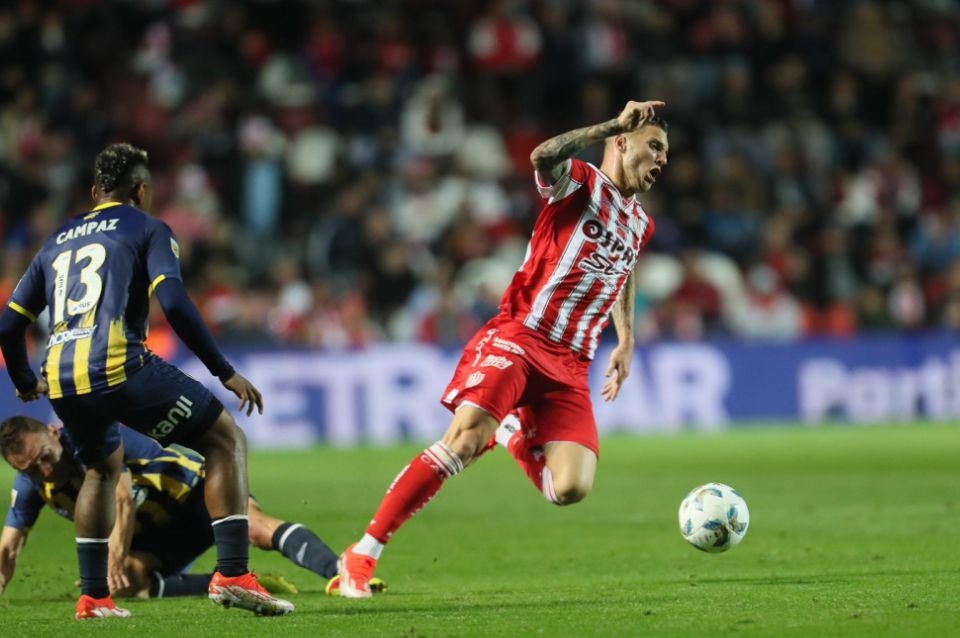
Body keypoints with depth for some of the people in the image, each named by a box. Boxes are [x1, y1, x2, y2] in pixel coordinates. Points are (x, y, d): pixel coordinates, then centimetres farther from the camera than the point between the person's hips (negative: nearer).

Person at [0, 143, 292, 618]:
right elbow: (173, 303, -7)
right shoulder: (147, 229, 10)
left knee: (104, 467, 33)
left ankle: (93, 596, 28)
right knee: (227, 441, 7)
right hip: (118, 366, -6)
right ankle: (232, 574, -7)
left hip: (61, 380, 6)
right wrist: (225, 372, -3)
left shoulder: (57, 241, 26)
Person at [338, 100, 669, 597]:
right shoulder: (581, 183, -1)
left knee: (571, 490, -14)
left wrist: (626, 340, 30)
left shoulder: (640, 224, 19)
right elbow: (543, 157, -26)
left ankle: (516, 434, 20)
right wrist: (613, 125, -26)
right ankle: (361, 555, -19)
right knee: (464, 440, -26)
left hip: (570, 365, 6)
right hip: (518, 338, -6)